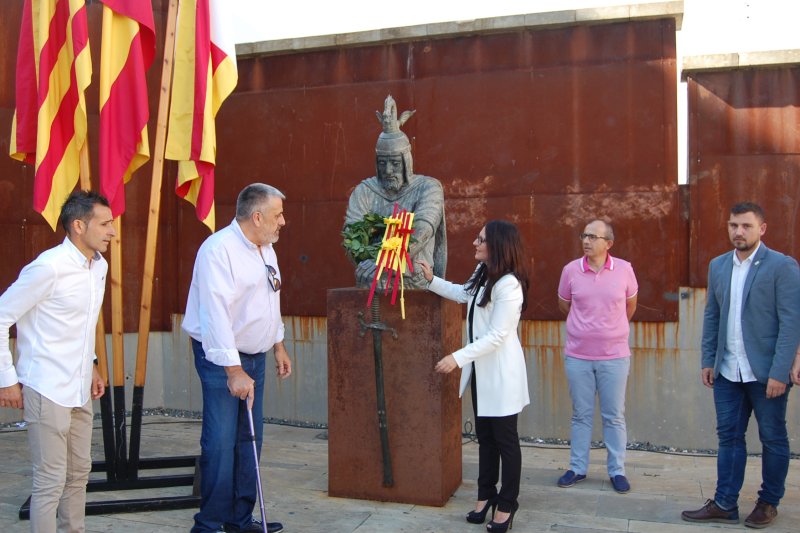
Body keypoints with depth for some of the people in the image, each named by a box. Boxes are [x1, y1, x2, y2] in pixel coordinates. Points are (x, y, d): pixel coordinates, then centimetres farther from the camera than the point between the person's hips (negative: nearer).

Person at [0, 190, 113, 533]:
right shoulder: (49, 267, -19)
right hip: (48, 389, -8)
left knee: (79, 472, 17)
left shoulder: (99, 266, 6)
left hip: (79, 388, 8)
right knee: (51, 482, 0)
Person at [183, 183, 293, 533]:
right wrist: (233, 370, -25)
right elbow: (216, 315, -23)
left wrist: (278, 346, 22)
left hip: (255, 356, 8)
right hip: (222, 359, -8)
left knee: (249, 440, 12)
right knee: (221, 443, -6)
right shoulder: (219, 250, -18)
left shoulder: (265, 248, 11)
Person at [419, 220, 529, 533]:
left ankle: (507, 504, 20)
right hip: (480, 369, 9)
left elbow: (496, 336, -24)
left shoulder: (509, 285, -23)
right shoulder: (483, 273, 7)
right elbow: (463, 294, 27)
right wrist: (432, 281, 15)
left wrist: (457, 358, -25)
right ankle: (486, 494, 33)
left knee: (505, 440, 6)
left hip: (501, 373, -9)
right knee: (484, 436, 18)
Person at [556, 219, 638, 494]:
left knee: (614, 417, 7)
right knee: (581, 415, 11)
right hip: (577, 356, 1)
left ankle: (617, 471, 20)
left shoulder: (624, 269, -5)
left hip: (614, 356, -1)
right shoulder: (571, 270, -4)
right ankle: (578, 468, 22)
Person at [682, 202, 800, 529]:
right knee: (729, 437, 10)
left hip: (765, 373, -4)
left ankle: (769, 502, 27)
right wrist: (707, 360, 7)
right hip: (727, 372, 5)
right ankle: (725, 505, 19)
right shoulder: (718, 266, 8)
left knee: (773, 439, 11)